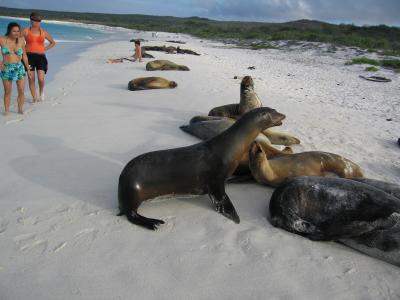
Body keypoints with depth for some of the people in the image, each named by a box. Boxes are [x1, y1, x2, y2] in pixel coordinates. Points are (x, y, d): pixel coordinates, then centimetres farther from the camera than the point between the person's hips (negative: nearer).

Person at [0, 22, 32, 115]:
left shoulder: (21, 41, 0)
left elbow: (24, 55, 10)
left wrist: (28, 69, 13)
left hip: (19, 68, 1)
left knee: (21, 91, -2)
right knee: (7, 92, 6)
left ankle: (20, 109, 13)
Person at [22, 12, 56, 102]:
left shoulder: (43, 32, 8)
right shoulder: (26, 31, 3)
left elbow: (53, 42, 21)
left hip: (41, 57, 0)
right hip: (29, 56, 0)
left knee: (41, 79, -11)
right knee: (31, 78, 2)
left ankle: (41, 92, 21)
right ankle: (34, 97, 14)